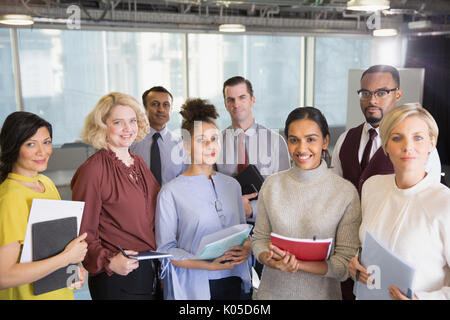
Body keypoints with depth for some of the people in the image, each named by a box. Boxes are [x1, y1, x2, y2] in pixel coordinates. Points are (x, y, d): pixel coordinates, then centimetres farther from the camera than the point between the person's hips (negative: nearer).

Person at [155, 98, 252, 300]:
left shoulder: (232, 185, 7)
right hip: (193, 287, -4)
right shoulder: (172, 192, -9)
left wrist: (247, 248, -6)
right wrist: (208, 265, -20)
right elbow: (166, 249, -10)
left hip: (232, 281, 5)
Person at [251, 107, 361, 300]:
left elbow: (345, 264, -11)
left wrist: (298, 264, -23)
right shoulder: (271, 185, -4)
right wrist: (270, 260, -19)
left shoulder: (346, 192, -11)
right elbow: (259, 238, 1)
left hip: (321, 292, -1)